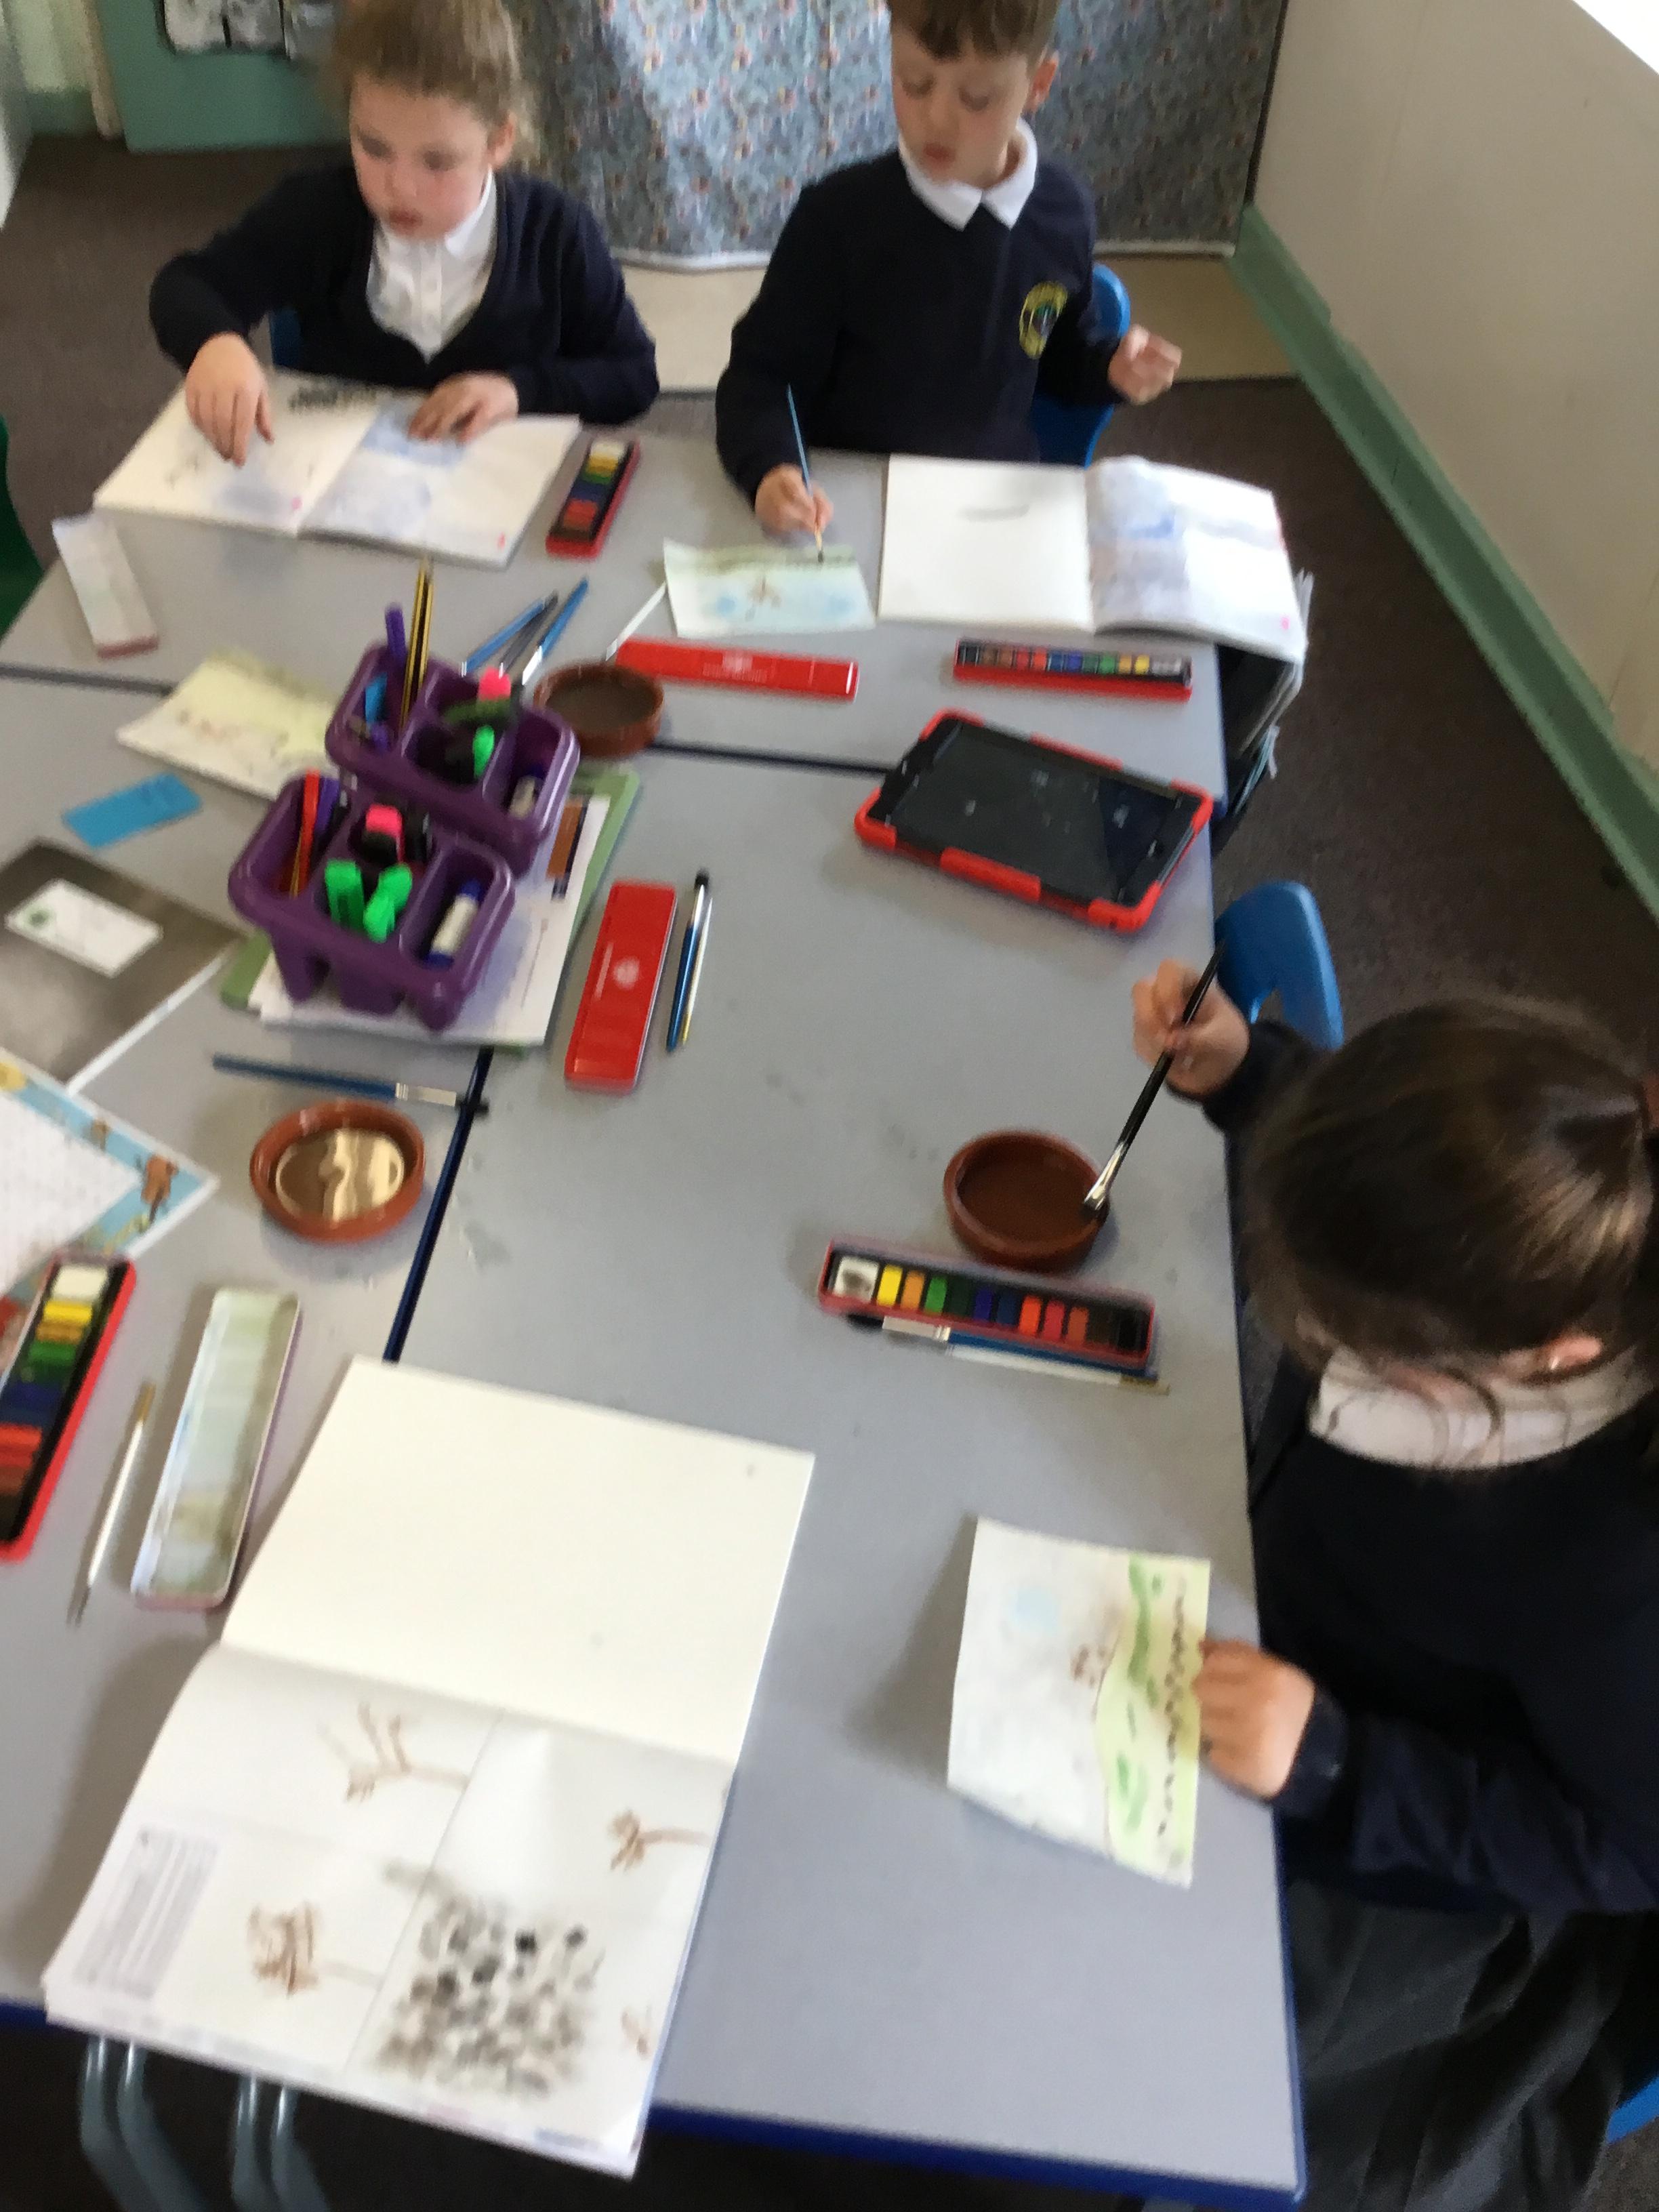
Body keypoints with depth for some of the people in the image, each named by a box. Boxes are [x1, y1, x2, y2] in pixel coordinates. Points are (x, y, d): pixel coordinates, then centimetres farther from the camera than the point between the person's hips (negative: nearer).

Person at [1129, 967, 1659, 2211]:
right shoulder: (1497, 1261, -28)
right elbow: (1365, 1180, -1)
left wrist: (1335, 1768, -32)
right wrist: (1240, 1072, -15)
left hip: (1394, 1874, -5)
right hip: (1289, 1642, 6)